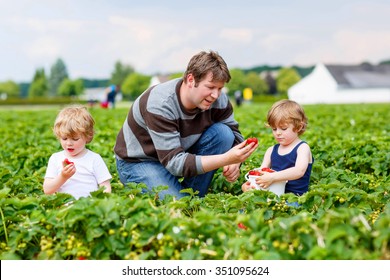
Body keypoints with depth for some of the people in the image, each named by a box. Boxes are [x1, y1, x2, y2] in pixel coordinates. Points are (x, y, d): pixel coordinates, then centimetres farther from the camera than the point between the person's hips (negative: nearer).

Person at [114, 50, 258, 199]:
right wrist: (226, 159, -46)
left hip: (180, 152, 6)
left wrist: (234, 162, -25)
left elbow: (234, 133, -2)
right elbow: (175, 163, -37)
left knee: (223, 132, -17)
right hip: (138, 162, -6)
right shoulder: (160, 104, -33)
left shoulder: (218, 100, -16)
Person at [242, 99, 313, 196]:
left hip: (294, 194, -5)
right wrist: (249, 184, -11)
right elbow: (261, 171, 13)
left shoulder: (302, 148, -1)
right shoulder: (271, 151, 17)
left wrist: (272, 177, -30)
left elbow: (299, 171, -19)